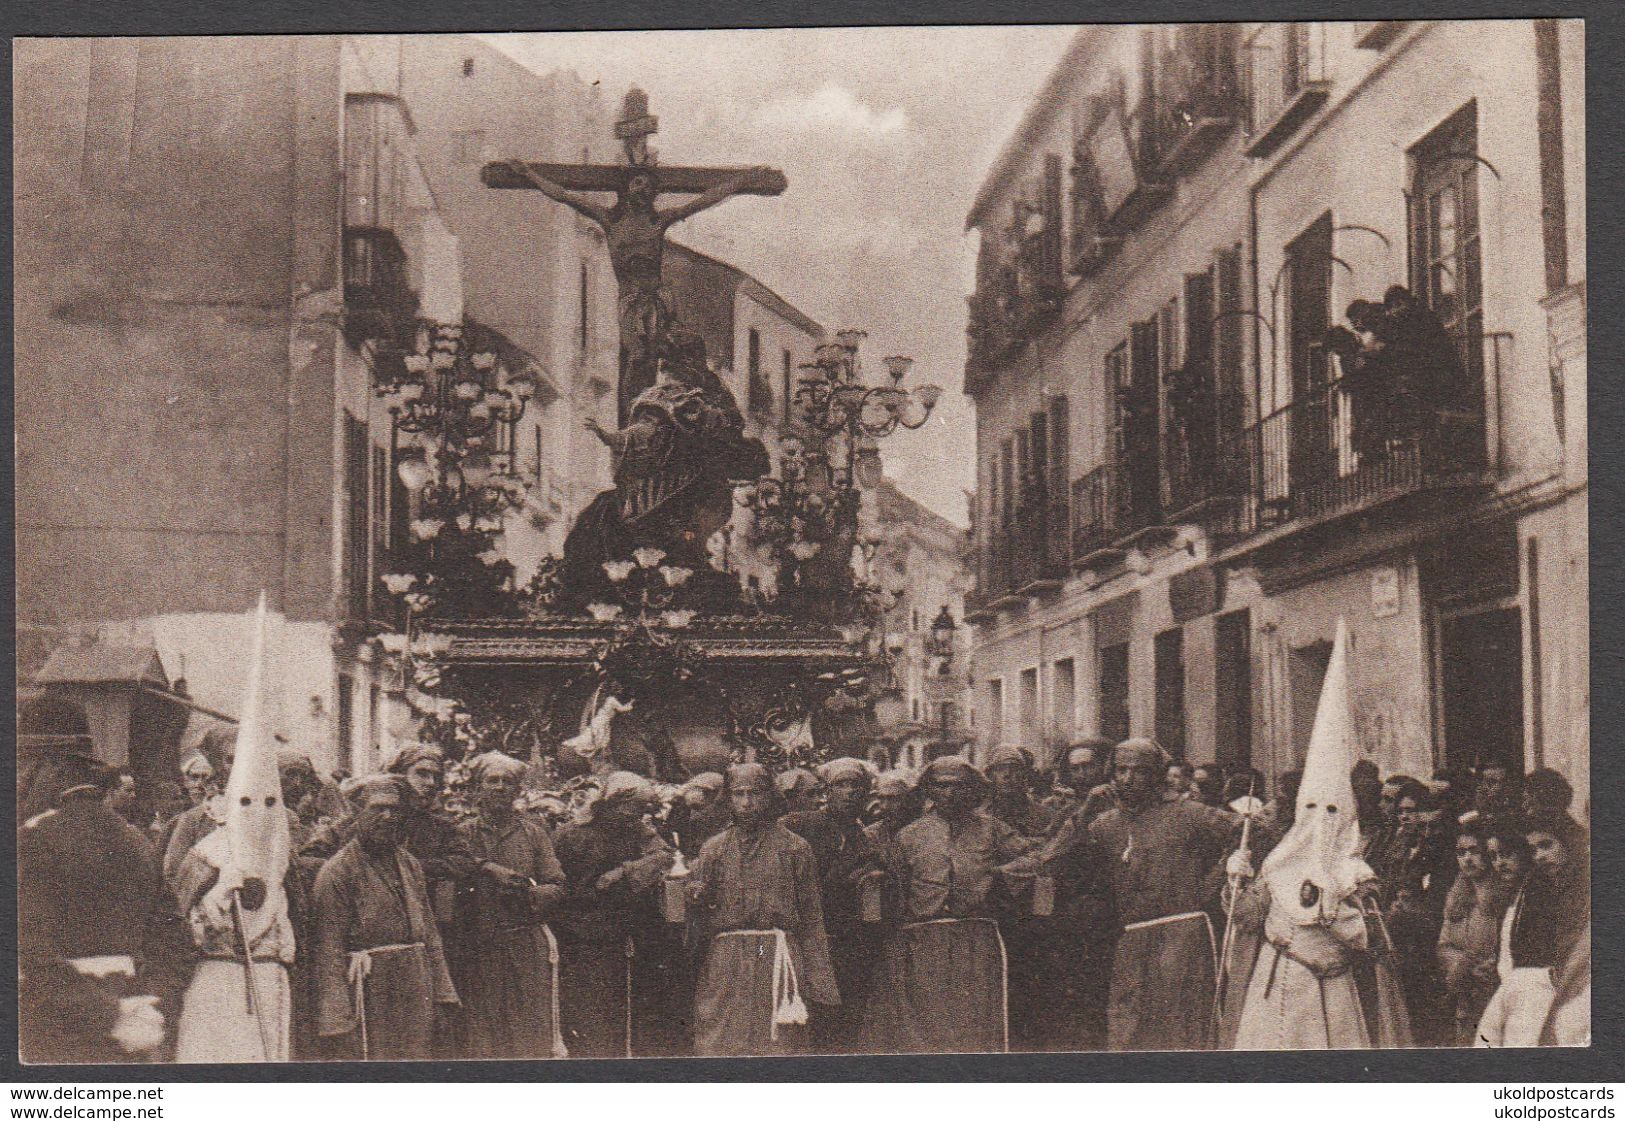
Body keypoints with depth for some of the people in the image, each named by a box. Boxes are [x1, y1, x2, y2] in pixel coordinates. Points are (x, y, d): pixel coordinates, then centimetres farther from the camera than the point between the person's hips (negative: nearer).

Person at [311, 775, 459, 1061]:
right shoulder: (337, 871, -6)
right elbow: (329, 950, -10)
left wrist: (441, 994, 11)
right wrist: (336, 1019, -17)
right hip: (368, 991, -6)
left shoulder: (409, 864, 15)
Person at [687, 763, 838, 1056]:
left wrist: (818, 984, 0)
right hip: (723, 964, 2)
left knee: (779, 1045, -8)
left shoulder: (794, 848, 8)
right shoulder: (713, 849, 14)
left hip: (777, 962, -2)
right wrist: (697, 900, -7)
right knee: (716, 1047, -5)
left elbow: (812, 919, 6)